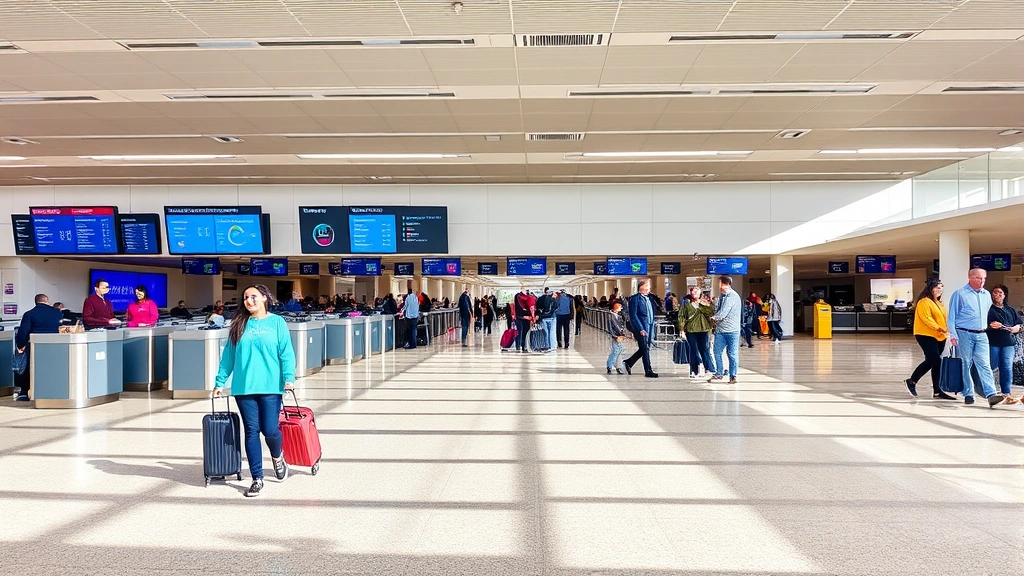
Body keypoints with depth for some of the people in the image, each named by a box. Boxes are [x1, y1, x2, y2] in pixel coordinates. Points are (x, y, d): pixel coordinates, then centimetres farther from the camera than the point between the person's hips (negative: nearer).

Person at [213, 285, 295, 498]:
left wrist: (289, 377, -13)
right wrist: (220, 381, 10)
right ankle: (257, 479, 14)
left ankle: (277, 456, 30)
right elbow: (228, 355, 12)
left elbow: (286, 352, -3)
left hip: (270, 386, -2)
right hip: (244, 387, 3)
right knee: (251, 432, 4)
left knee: (270, 430, -4)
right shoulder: (239, 325, 10)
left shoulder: (277, 322, 2)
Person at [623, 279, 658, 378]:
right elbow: (633, 316, -14)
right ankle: (648, 371, 2)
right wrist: (640, 329, -18)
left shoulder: (648, 299, 17)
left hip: (649, 328, 8)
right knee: (645, 349, -4)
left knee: (644, 349, 11)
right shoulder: (635, 298, -8)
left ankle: (628, 363, 26)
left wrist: (652, 328, 14)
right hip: (641, 328, -8)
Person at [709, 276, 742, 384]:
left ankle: (732, 376, 11)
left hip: (732, 330, -7)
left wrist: (714, 318, -1)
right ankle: (718, 374, 18)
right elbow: (717, 310, 19)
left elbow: (724, 312, -16)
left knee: (732, 354, 2)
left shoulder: (733, 296, -12)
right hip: (720, 329, 7)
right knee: (717, 352, 7)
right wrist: (716, 319, 1)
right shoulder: (722, 296, 12)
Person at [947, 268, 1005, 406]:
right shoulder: (959, 294, -2)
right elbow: (951, 317, -3)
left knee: (984, 365, -7)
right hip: (964, 334, -4)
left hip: (981, 335, 4)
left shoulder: (987, 295, 13)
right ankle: (968, 394, 10)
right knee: (966, 365, 3)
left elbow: (988, 314, 22)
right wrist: (953, 335, -9)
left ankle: (991, 395, -16)